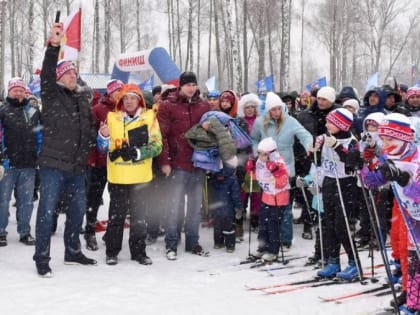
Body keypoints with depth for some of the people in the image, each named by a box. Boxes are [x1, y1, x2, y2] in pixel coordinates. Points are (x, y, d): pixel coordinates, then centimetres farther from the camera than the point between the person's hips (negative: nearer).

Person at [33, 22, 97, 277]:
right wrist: (54, 46, -34)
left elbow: (91, 126, 24)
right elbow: (46, 75, -22)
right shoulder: (52, 95, -3)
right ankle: (42, 258, 6)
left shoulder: (83, 98, 14)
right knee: (47, 210, -3)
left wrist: (92, 142, 5)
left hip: (77, 165, 6)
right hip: (53, 163, -6)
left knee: (78, 209, 15)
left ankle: (73, 251, 31)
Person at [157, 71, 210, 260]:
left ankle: (192, 241, 23)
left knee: (195, 205, 12)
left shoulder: (203, 106, 10)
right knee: (175, 205, 0)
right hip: (178, 165, -4)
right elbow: (161, 135, -8)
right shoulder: (168, 105, -4)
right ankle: (171, 244, 10)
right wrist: (164, 161, -13)